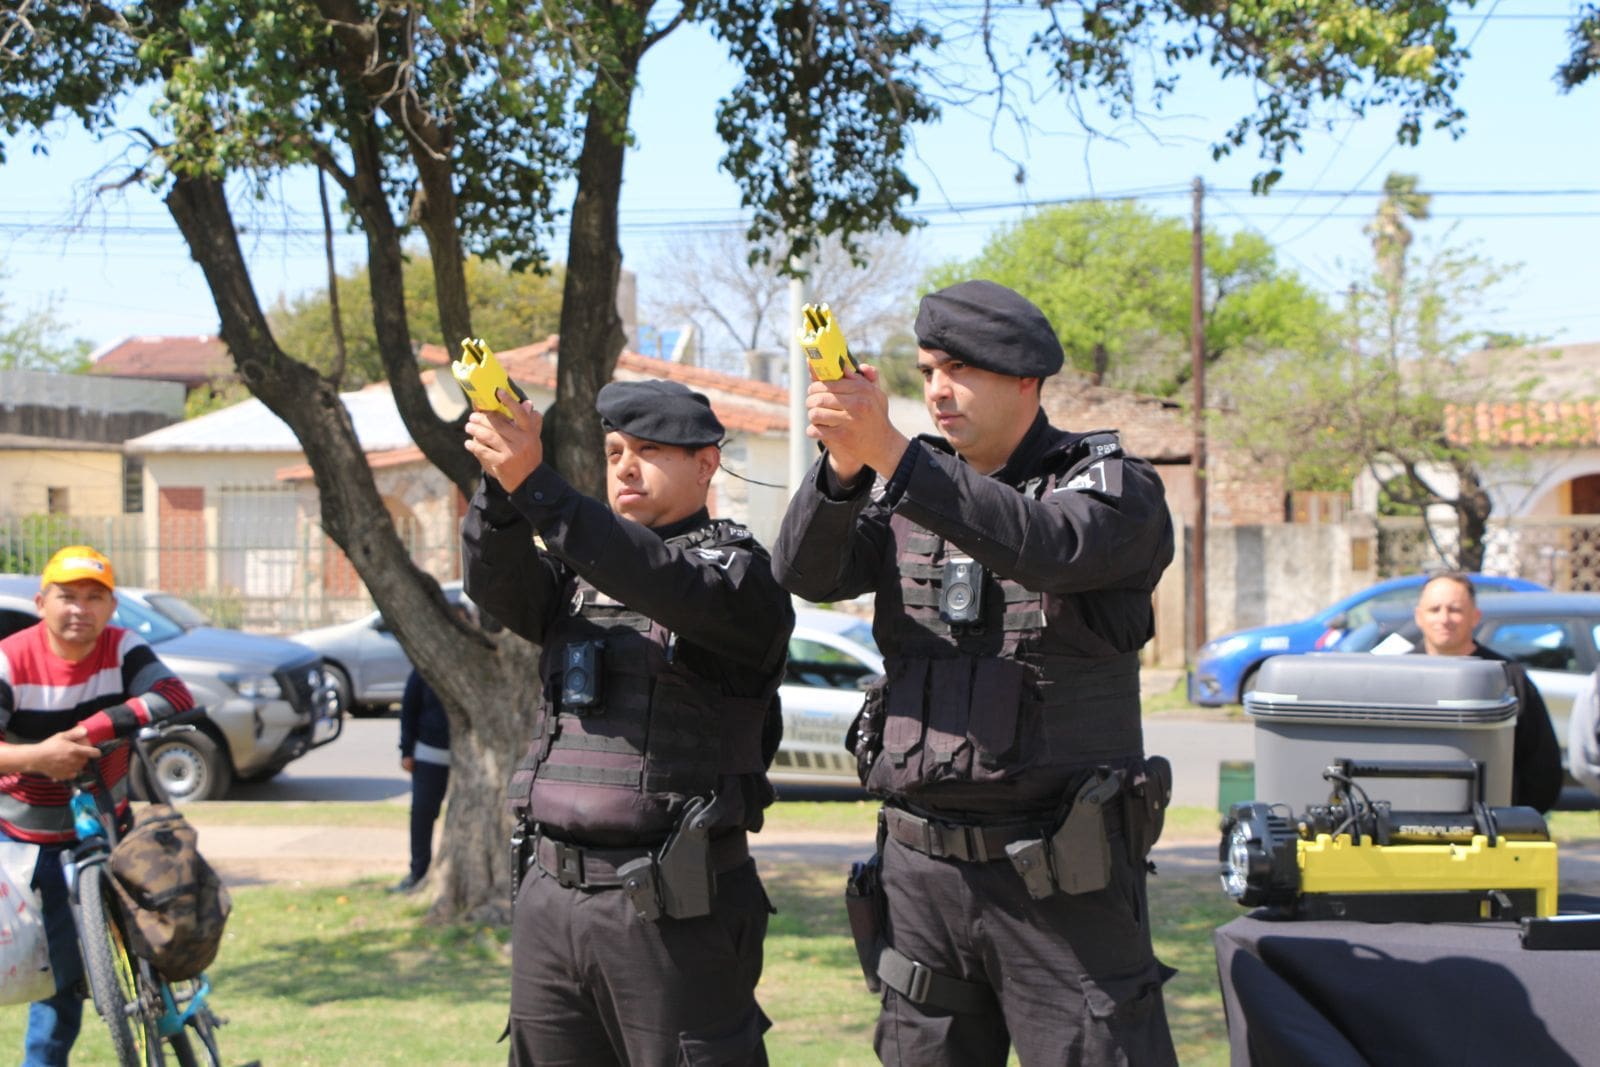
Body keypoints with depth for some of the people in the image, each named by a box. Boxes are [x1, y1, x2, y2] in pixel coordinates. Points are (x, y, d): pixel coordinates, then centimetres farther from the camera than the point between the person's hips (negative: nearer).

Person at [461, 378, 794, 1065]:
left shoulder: (738, 574, -1)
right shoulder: (576, 574, 19)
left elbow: (659, 579, -22)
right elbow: (496, 583, -1)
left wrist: (535, 485, -28)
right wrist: (500, 481, -20)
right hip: (549, 895, 6)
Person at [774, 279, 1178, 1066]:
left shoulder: (1116, 487, -2)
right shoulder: (911, 495, 12)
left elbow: (1043, 546, -25)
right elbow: (806, 573, -3)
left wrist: (888, 450, -33)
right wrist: (843, 465, -23)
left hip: (1060, 881, -4)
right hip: (921, 866, 5)